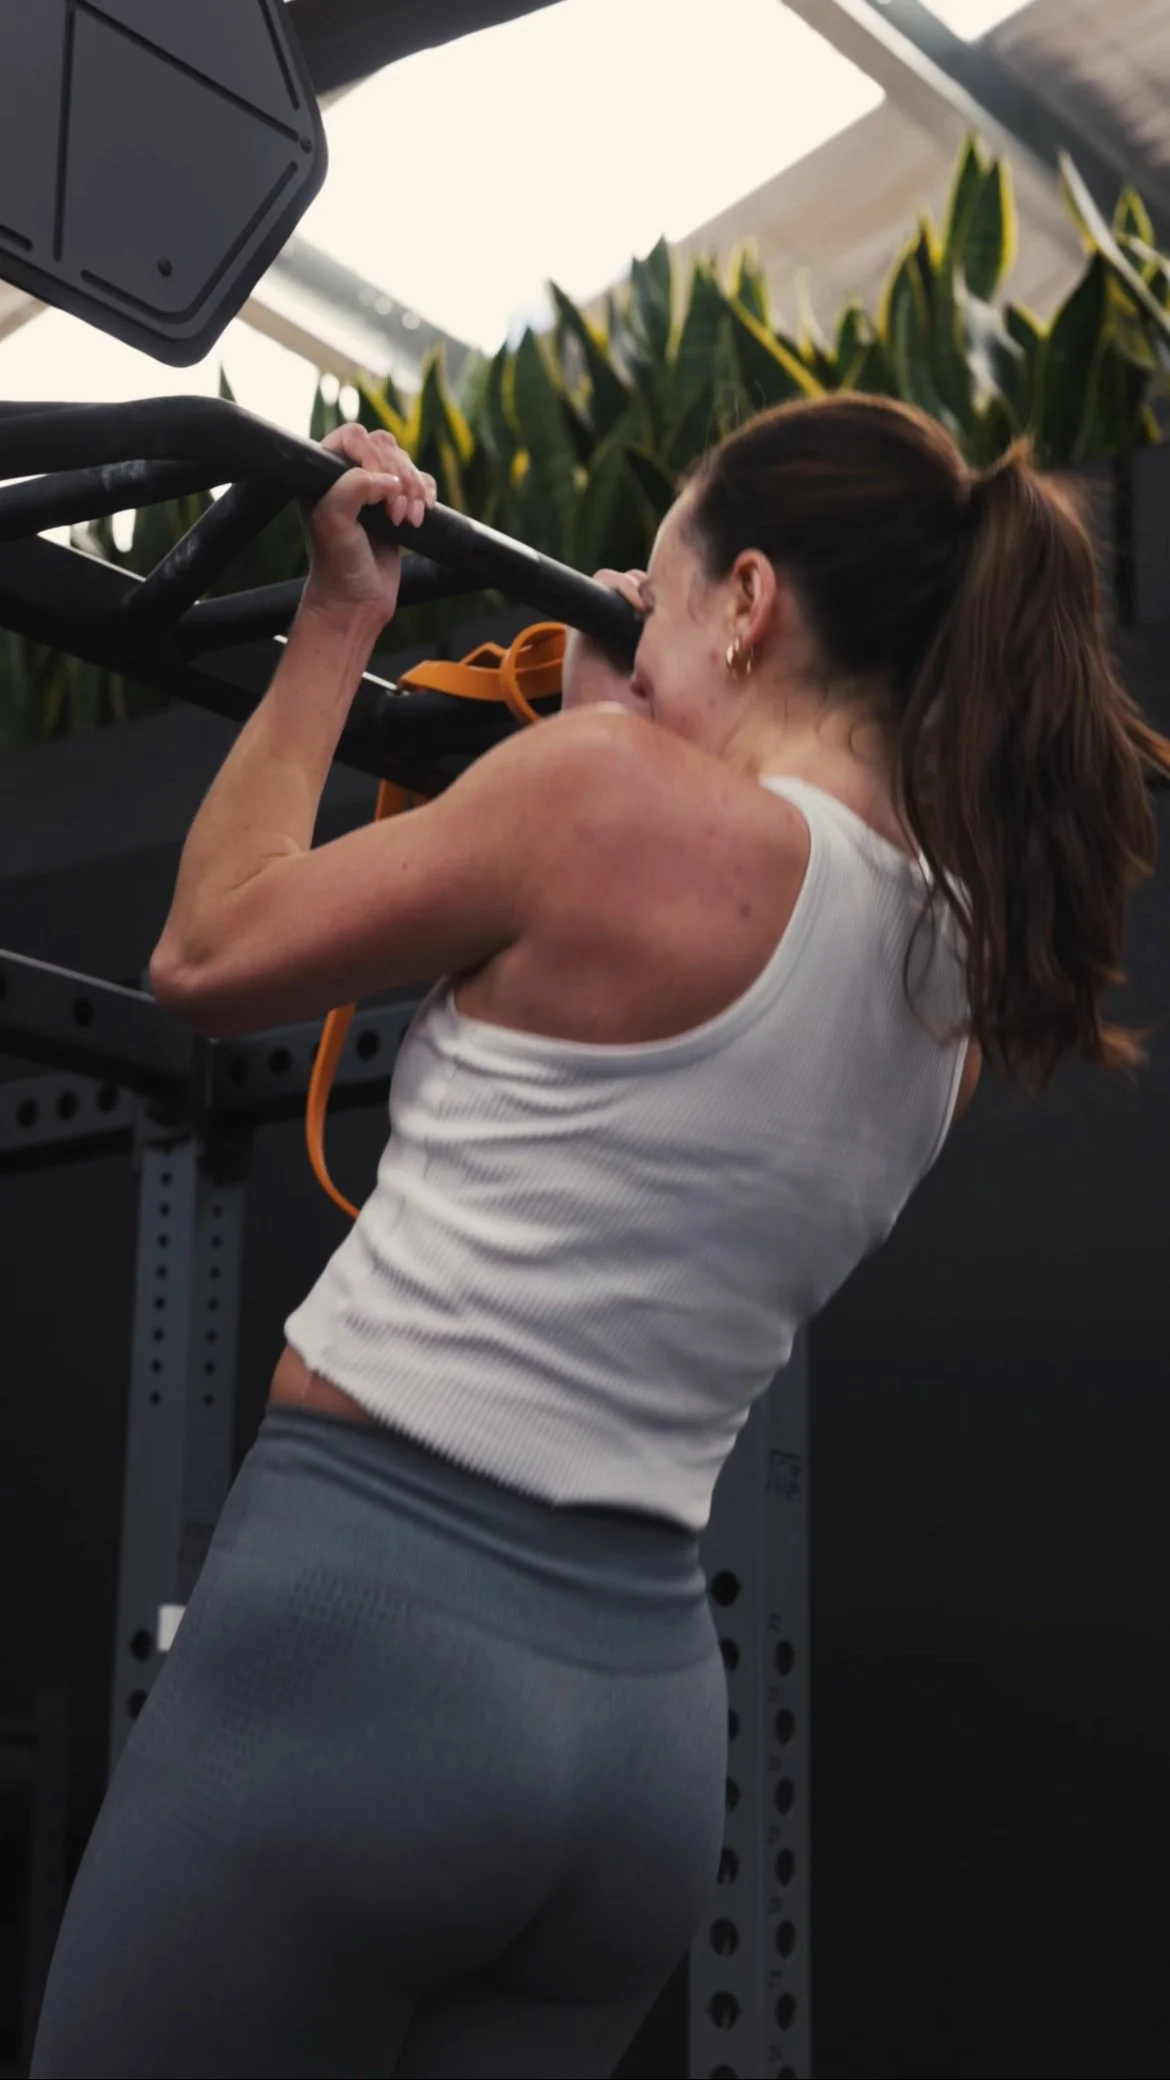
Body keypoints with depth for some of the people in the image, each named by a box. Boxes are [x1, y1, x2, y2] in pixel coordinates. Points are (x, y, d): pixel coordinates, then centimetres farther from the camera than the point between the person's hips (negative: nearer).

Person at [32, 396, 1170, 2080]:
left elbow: (211, 960, 0)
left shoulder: (622, 793, -12)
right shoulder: (962, 988, 9)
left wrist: (337, 624, 10)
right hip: (646, 1705, 7)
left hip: (360, 1633, -7)